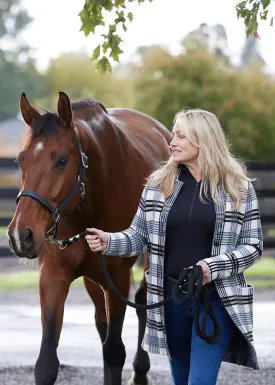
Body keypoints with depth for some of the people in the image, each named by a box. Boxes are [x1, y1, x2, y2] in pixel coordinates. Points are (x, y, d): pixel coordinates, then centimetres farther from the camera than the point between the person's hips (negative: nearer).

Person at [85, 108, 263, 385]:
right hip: (170, 297, 4)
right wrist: (108, 242, -14)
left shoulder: (239, 188, -6)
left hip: (216, 299, -4)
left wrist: (214, 266, -19)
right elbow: (139, 236, 6)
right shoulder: (159, 183, 2)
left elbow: (253, 246, -4)